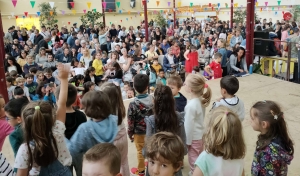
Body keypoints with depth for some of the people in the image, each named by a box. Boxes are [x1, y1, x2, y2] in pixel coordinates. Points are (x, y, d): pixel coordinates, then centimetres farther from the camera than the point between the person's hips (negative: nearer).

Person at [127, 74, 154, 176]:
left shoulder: (133, 104, -22)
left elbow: (131, 122, -15)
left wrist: (130, 133, 0)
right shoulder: (153, 99, -11)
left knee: (140, 151, 12)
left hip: (139, 132, -4)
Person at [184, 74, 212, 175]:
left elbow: (189, 125, -23)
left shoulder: (191, 105, -29)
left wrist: (187, 141, -11)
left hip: (193, 137, -8)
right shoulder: (201, 100, -5)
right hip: (200, 134, 8)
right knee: (199, 158, 24)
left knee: (193, 160, 11)